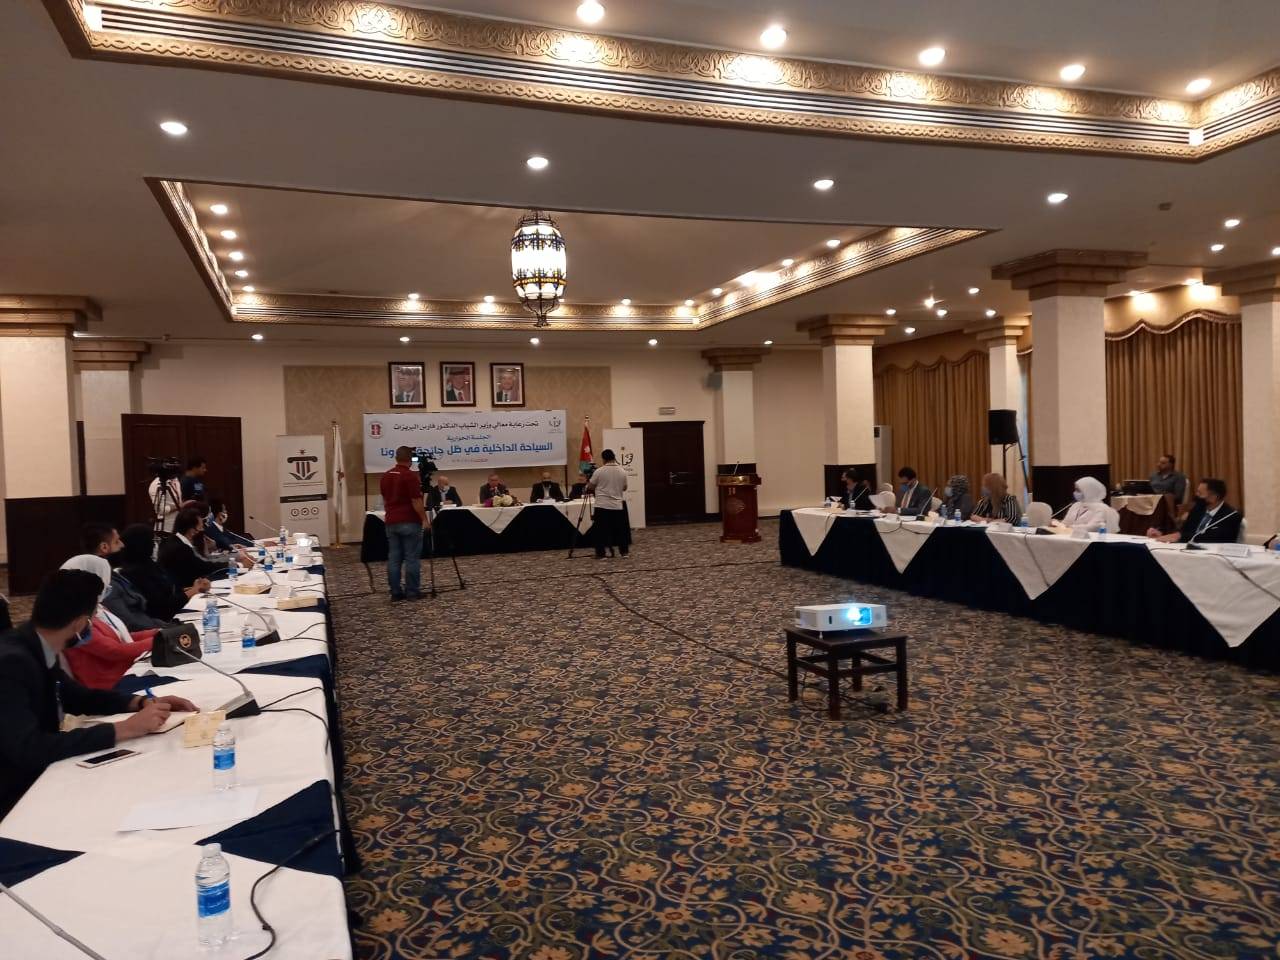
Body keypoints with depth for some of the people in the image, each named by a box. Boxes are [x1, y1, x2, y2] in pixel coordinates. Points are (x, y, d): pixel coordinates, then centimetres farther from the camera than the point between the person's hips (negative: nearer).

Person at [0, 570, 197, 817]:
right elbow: (30, 749, -32)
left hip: (41, 776, 8)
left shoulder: (36, 649, 0)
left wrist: (143, 702, 1)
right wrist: (123, 729, -28)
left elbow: (76, 696, 16)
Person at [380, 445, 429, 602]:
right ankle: (412, 592, 1)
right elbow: (416, 501, -15)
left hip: (391, 522, 7)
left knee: (393, 559, 5)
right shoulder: (411, 475, -13)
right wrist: (424, 519, -9)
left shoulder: (385, 477, 10)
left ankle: (396, 593, 7)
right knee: (412, 558, -1)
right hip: (410, 522, -7)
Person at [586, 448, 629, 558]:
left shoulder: (599, 471, -9)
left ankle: (601, 553, 0)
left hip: (602, 505, -3)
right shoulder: (622, 472, 2)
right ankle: (624, 551, 14)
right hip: (618, 505, 4)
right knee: (620, 529, 11)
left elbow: (590, 487, 0)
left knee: (600, 530, 2)